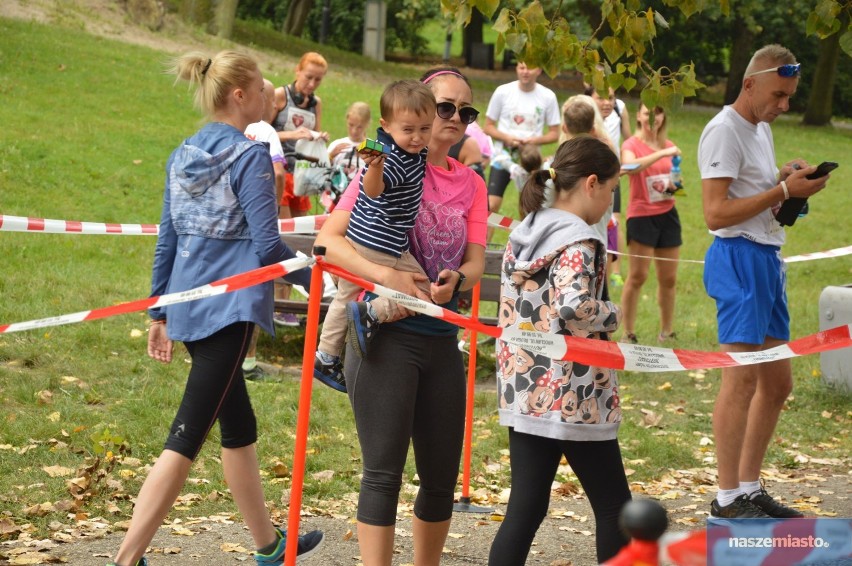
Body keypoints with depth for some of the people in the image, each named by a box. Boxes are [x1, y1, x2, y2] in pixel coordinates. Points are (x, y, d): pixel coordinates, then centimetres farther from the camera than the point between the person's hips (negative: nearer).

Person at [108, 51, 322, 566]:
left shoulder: (183, 157, 10)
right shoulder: (250, 157, -12)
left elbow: (168, 239, 14)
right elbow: (267, 245, -15)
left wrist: (159, 313, 19)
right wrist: (319, 277, -1)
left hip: (189, 306, 8)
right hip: (230, 309, -8)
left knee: (240, 427, 20)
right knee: (188, 435, -9)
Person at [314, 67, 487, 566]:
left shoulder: (471, 184, 9)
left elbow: (476, 261, 2)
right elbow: (329, 238, -12)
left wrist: (455, 281, -21)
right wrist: (385, 276, -25)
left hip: (443, 339, 5)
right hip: (387, 335, -5)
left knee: (442, 476, 11)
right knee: (384, 473, -6)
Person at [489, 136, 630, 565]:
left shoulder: (523, 236, 11)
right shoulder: (577, 242, -14)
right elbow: (575, 308, -28)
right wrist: (613, 316, -10)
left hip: (524, 392, 8)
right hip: (573, 398, -8)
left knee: (525, 508, 7)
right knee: (613, 507, 6)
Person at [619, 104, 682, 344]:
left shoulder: (669, 146, 11)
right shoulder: (631, 144, -6)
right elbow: (631, 166, -29)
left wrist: (675, 185, 0)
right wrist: (662, 153, -34)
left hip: (667, 215, 5)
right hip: (641, 216, -5)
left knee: (668, 278, 8)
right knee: (637, 276, -8)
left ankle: (667, 332, 19)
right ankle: (628, 332, -1)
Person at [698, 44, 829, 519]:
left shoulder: (762, 128, 18)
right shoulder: (725, 131, -12)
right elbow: (716, 213, -19)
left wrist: (790, 182, 4)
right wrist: (783, 190, -18)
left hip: (768, 259, 10)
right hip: (738, 258, -10)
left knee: (778, 382, 12)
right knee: (742, 377, -11)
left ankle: (751, 488, 20)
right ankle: (728, 498, -7)